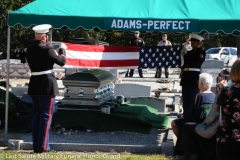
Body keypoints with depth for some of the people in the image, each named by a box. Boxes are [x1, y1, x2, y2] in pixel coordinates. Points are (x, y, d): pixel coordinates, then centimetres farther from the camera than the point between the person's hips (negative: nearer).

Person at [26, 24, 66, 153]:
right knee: (46, 115, -1)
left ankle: (36, 146, 15)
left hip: (34, 85, 7)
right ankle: (42, 146, -2)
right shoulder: (47, 50, -14)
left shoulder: (29, 50, 6)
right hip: (47, 85, -7)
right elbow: (62, 62, -4)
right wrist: (63, 52, 16)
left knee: (36, 114, 13)